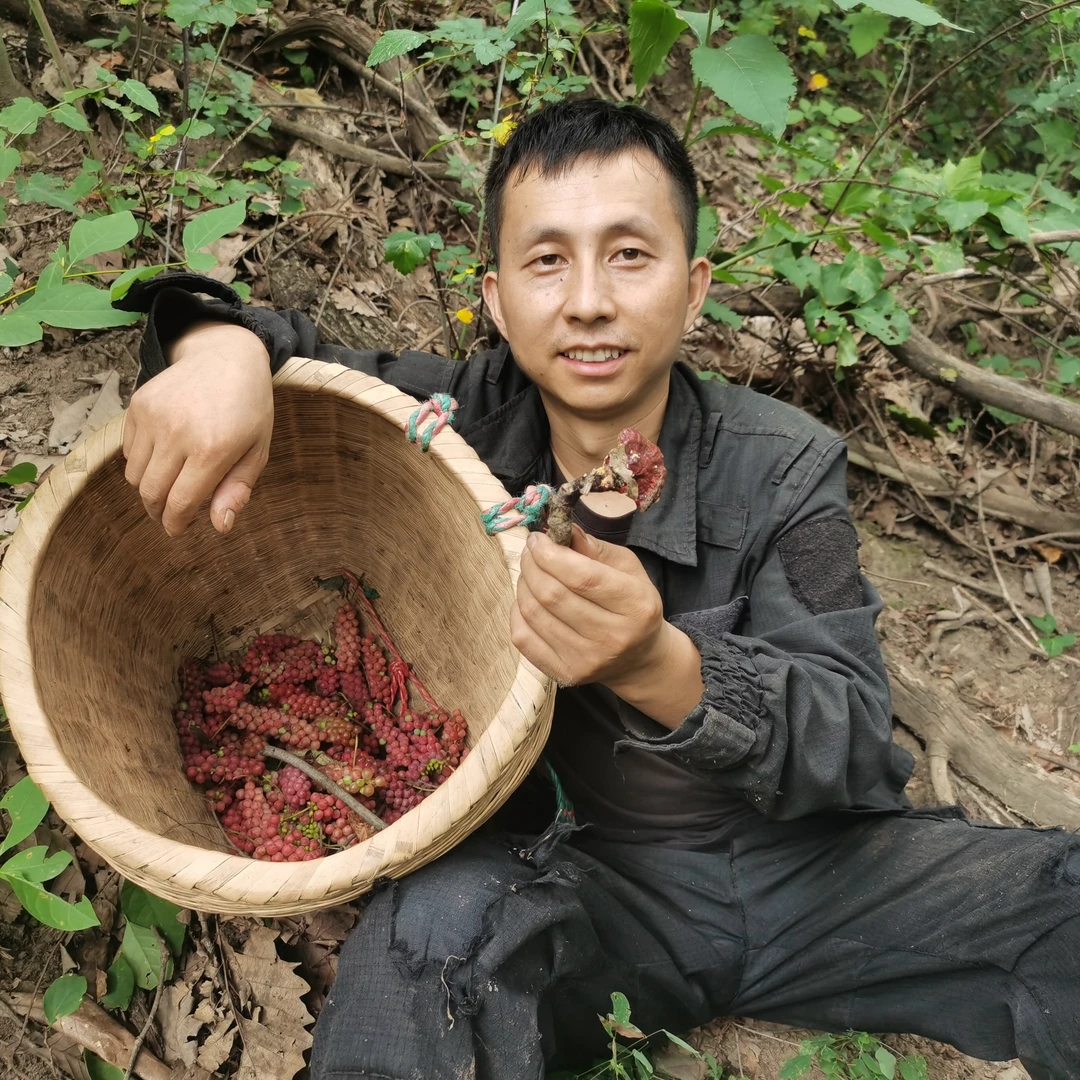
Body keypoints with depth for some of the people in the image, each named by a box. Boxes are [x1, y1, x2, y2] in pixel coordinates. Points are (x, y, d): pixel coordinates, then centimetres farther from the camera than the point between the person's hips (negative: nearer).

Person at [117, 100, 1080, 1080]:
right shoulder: (468, 419, -8)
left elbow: (853, 748, -17)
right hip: (588, 878, -1)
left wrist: (662, 670, -39)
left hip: (808, 861, 2)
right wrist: (224, 350, -27)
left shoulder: (781, 471, -10)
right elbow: (286, 345, 0)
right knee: (433, 932, -34)